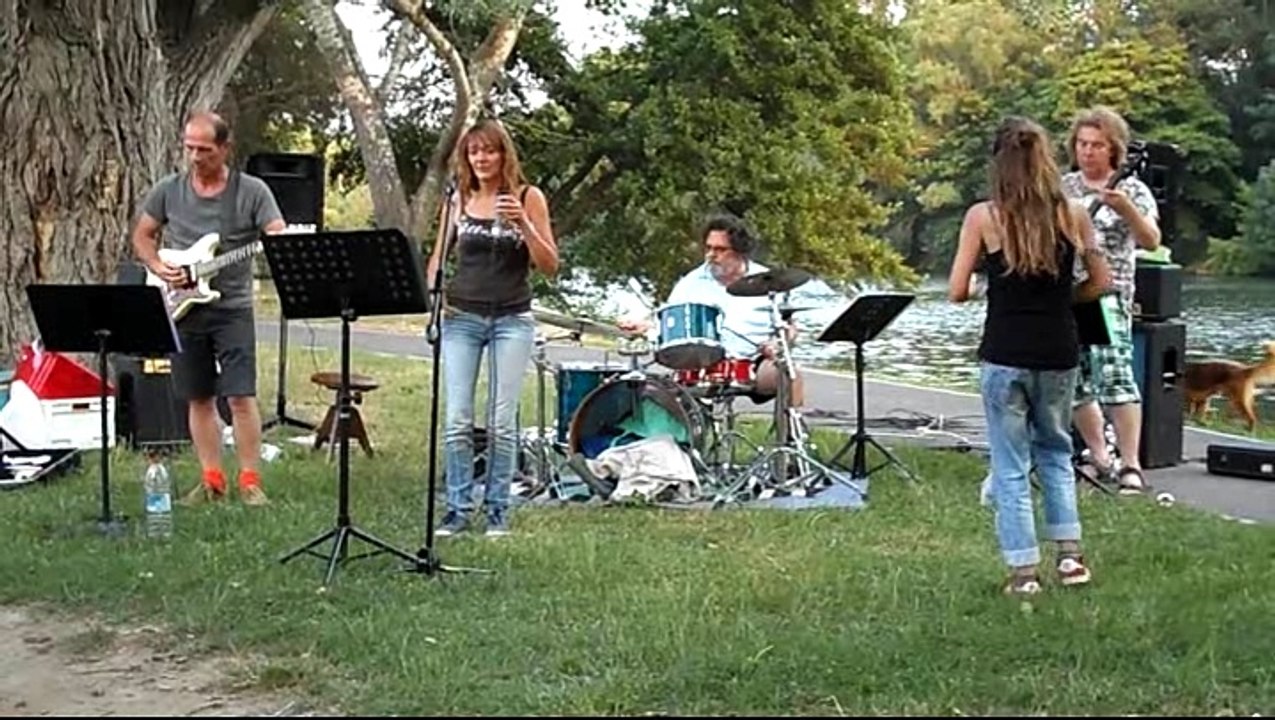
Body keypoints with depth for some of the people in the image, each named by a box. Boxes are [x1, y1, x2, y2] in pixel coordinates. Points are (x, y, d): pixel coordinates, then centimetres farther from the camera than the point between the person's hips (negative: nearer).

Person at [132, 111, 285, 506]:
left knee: (241, 396, -9)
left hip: (232, 308, -3)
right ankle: (212, 480, 17)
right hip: (183, 310, 3)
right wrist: (159, 267, -3)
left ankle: (250, 481, 0)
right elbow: (141, 236, 15)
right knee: (199, 399, 9)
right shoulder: (168, 190, 4)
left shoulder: (252, 191, -4)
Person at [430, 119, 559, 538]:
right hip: (461, 317, 2)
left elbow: (549, 266, -3)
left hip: (512, 319, -2)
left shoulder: (527, 198, 1)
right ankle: (458, 508, 6)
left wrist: (523, 223, -18)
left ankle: (498, 510, 8)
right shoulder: (458, 199, 8)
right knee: (457, 421, -3)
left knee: (501, 422, -2)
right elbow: (438, 256, 17)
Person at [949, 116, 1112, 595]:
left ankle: (1024, 571, 7)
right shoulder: (1072, 214, 0)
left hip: (1005, 355, -3)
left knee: (1010, 466, 7)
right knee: (1055, 451, 22)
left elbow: (956, 292, -5)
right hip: (1059, 353, 3)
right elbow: (1101, 281, 7)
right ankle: (1069, 555, 17)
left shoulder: (983, 217, -7)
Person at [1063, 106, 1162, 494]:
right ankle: (1099, 458, 18)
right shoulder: (1062, 187, 13)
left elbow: (1151, 241, -9)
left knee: (1113, 372, -17)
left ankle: (1130, 465, -15)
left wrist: (1126, 209, -25)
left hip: (1108, 295, -5)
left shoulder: (1132, 190, 2)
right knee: (1075, 380, 6)